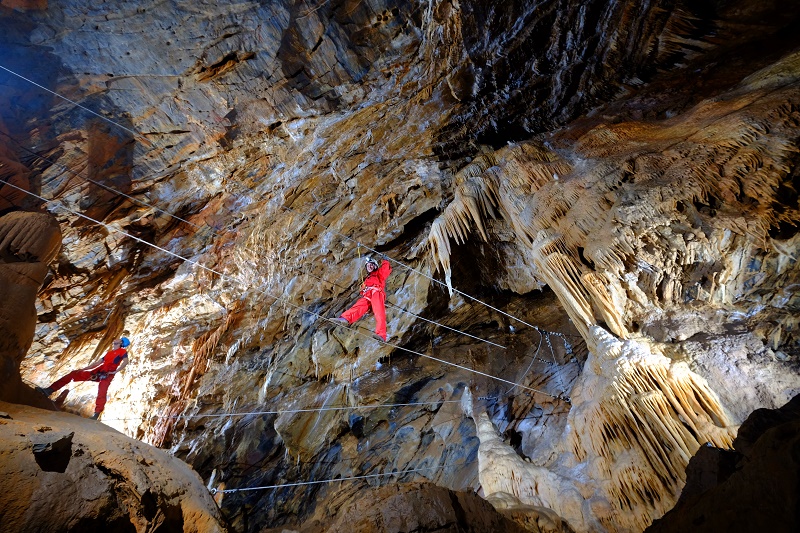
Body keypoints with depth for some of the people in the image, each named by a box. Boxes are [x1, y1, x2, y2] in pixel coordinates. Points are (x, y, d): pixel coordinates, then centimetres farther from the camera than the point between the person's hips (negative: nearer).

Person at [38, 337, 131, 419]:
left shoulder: (122, 351, 6)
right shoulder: (109, 352, 28)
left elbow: (125, 362, -11)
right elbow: (97, 363, 27)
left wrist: (115, 371, -17)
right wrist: (84, 368, 16)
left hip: (107, 374, -8)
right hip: (97, 372, 8)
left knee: (102, 393, -25)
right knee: (74, 374, 4)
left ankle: (96, 415, -28)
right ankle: (49, 390, 3)